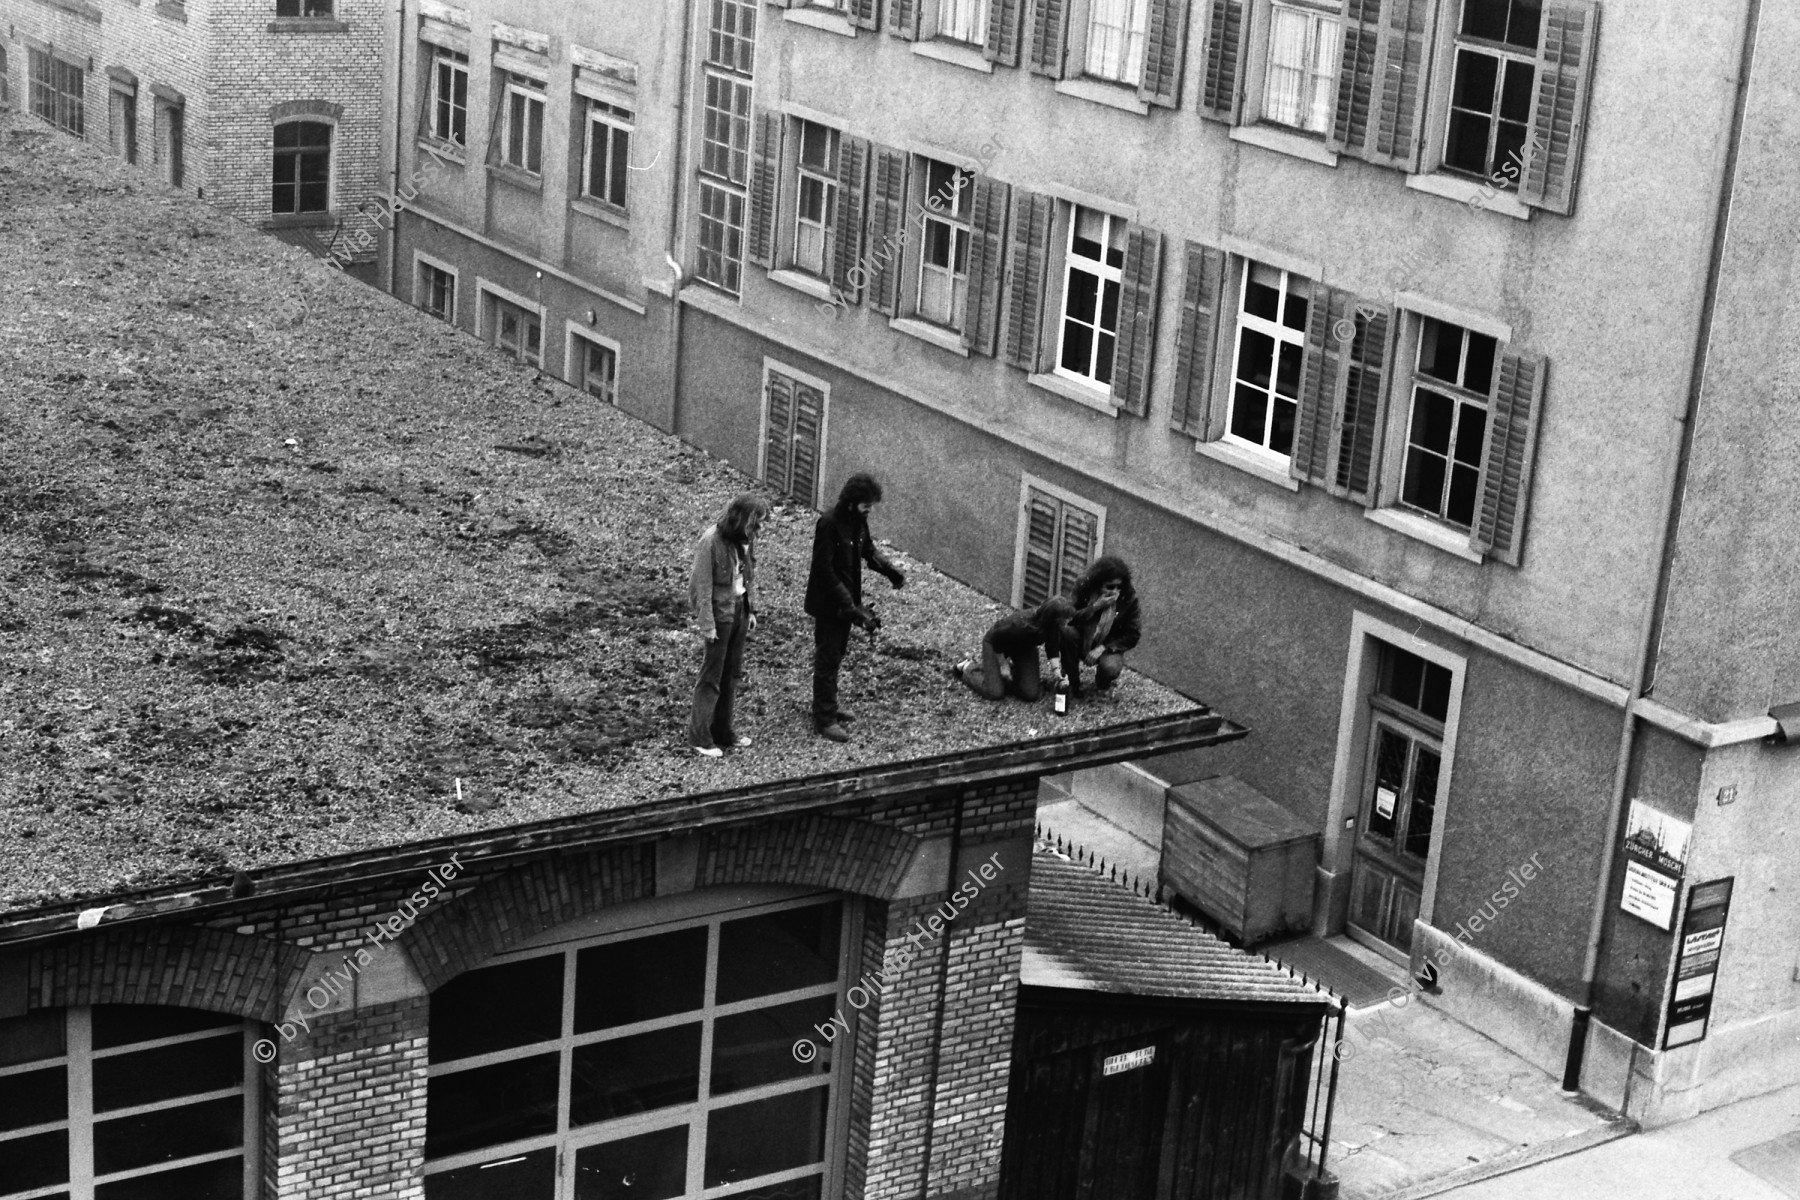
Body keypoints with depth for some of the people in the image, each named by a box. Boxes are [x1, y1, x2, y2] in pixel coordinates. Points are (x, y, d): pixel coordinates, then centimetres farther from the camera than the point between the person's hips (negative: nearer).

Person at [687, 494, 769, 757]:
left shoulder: (746, 538, 1)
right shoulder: (711, 542, -21)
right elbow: (702, 586, -18)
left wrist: (751, 609, 10)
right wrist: (707, 624, -17)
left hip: (740, 609, 7)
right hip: (720, 612, -7)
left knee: (732, 673, 14)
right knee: (712, 675, 0)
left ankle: (723, 730, 24)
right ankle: (700, 737, 8)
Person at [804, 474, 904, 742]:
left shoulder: (858, 521, 2)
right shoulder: (829, 524, -24)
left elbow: (868, 550, 16)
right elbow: (825, 569, -25)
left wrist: (891, 571, -2)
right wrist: (848, 604, -28)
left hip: (845, 601, 8)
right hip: (827, 604, -8)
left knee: (836, 655, 18)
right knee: (827, 659, -1)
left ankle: (828, 707, 31)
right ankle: (824, 718, 6)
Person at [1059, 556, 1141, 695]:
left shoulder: (1129, 598, -16)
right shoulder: (1084, 588, -14)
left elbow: (1133, 636, -11)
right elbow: (1069, 620, -17)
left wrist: (1103, 648, -21)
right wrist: (1095, 607, -30)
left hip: (1109, 648, -1)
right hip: (1082, 642, 1)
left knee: (1110, 668, -35)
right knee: (1067, 631, -32)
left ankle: (1103, 685, 7)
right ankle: (1072, 683, -11)